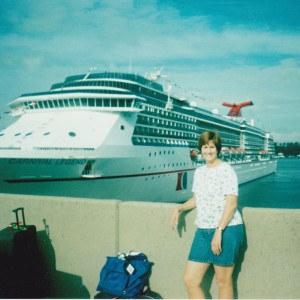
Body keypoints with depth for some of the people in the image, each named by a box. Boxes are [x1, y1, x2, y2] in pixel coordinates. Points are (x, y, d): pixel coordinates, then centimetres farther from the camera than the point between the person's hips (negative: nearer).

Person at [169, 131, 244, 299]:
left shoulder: (226, 170, -8)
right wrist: (179, 209, 8)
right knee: (190, 280, 6)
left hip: (226, 230, -7)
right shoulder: (199, 172, 13)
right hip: (203, 231, 7)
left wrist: (219, 232, -19)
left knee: (223, 282, 5)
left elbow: (231, 204, -14)